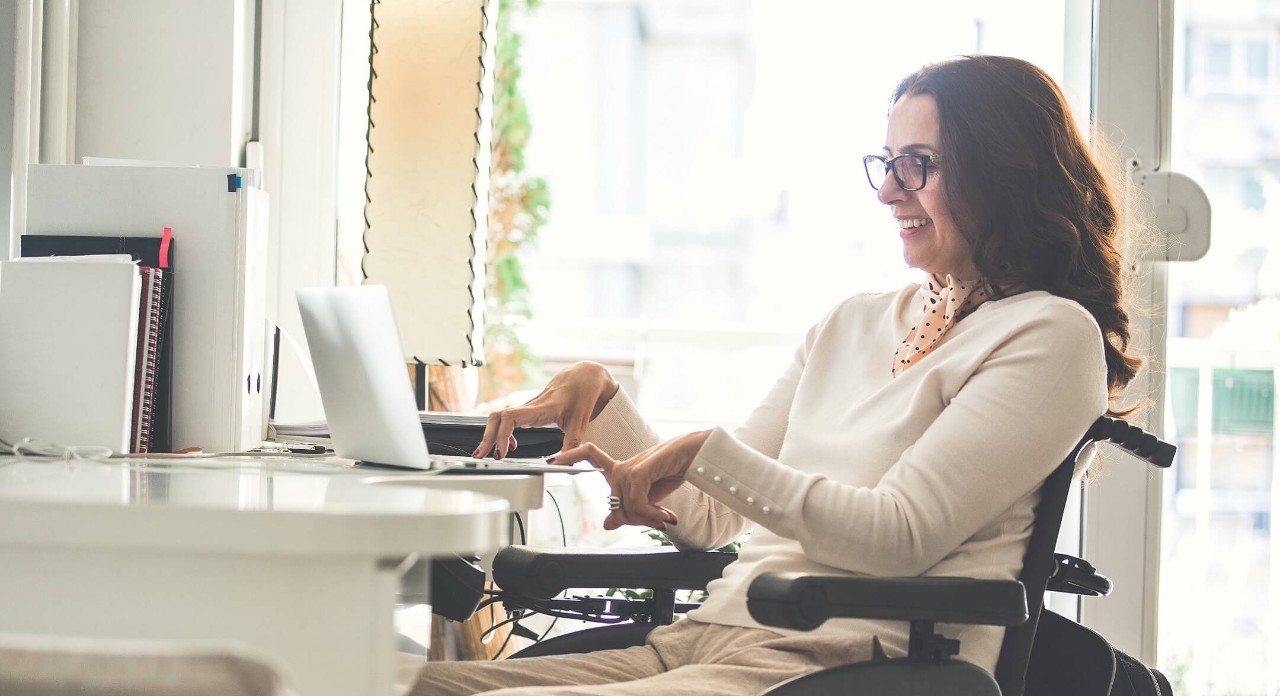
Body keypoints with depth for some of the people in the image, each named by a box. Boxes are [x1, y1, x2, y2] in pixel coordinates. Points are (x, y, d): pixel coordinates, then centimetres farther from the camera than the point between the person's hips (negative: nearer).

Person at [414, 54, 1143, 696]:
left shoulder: (1051, 335, -2)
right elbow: (711, 522, 21)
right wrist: (598, 394, 10)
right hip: (704, 637, 8)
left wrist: (705, 454, -10)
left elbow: (898, 537, -13)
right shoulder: (854, 323, 22)